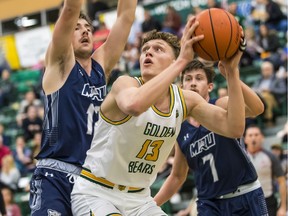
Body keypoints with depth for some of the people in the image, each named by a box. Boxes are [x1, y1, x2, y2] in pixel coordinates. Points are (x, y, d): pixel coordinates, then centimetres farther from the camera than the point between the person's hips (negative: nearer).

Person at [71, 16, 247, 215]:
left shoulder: (186, 100, -2)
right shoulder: (125, 83, -19)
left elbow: (234, 128, -12)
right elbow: (134, 105, -45)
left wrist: (232, 71, -19)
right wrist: (183, 60, -42)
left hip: (139, 198, 7)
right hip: (96, 193, -7)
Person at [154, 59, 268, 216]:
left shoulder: (222, 106, -8)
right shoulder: (181, 129, 5)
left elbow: (257, 108, -31)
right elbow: (177, 176, 17)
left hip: (246, 198, -3)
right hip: (209, 203, 3)